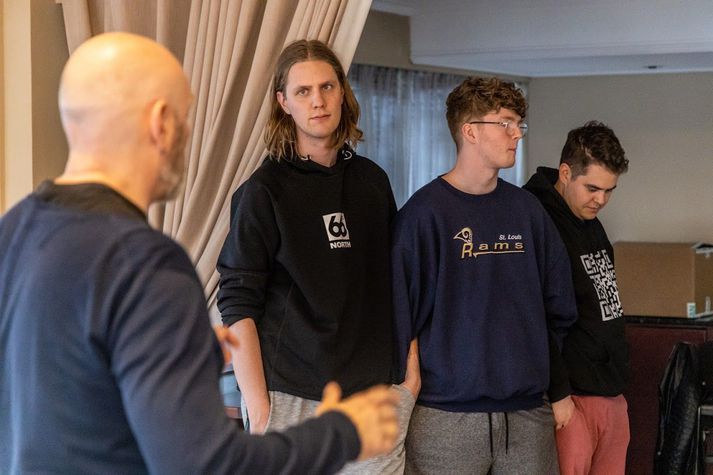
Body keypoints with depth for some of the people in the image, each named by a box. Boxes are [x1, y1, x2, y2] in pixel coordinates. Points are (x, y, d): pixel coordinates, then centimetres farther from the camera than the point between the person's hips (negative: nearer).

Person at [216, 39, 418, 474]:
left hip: (375, 394, 4)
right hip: (292, 400, -4)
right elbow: (238, 306, -8)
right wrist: (257, 406, -14)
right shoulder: (265, 190, -4)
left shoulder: (372, 180, 9)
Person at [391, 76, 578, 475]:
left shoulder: (527, 209, 9)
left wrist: (537, 364, 13)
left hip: (528, 410, 5)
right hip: (447, 416, -5)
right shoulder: (425, 212, -7)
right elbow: (400, 310, -8)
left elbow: (559, 303, 17)